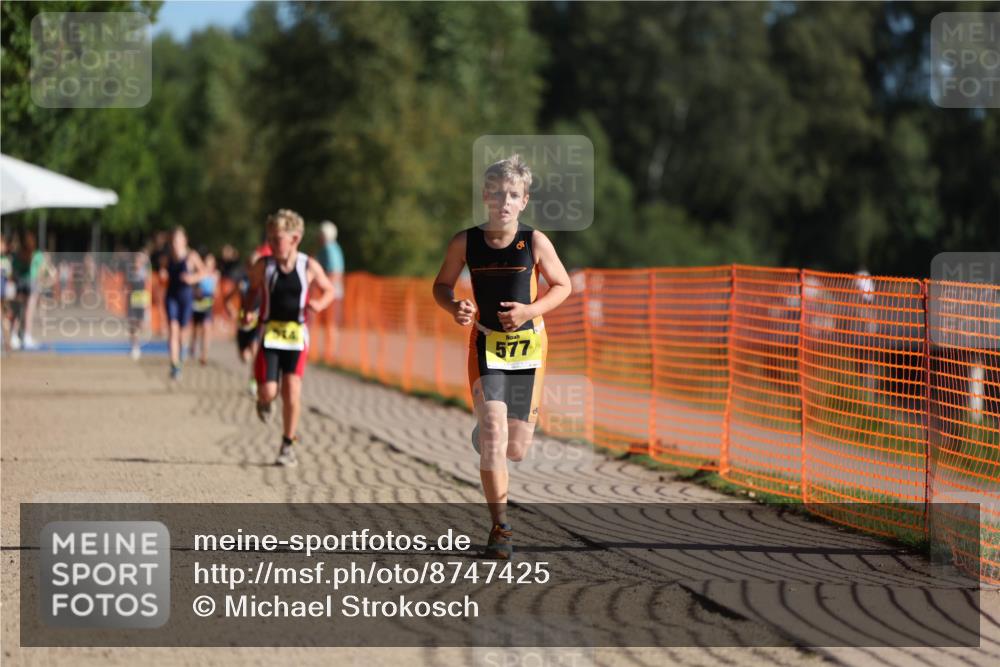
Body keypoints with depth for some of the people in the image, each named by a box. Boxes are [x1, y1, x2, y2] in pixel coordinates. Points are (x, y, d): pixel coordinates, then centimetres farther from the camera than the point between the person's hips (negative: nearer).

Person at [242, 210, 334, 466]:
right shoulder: (263, 266, -3)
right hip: (270, 333, 0)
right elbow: (253, 289, 13)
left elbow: (328, 290, 9)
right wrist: (248, 311, -4)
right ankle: (263, 402, 32)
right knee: (268, 391, -9)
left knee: (292, 391, -7)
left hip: (296, 334, 0)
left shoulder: (309, 267, -4)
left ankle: (288, 445, 9)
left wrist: (320, 303, -12)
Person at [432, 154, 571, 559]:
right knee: (493, 434, -14)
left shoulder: (535, 243, -8)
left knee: (516, 447, 5)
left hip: (528, 345, 1)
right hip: (486, 343, -1)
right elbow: (442, 285, 9)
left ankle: (486, 432, 44)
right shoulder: (465, 243, -5)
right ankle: (500, 526, -6)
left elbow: (562, 286, 3)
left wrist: (530, 310, -14)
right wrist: (454, 307, -13)